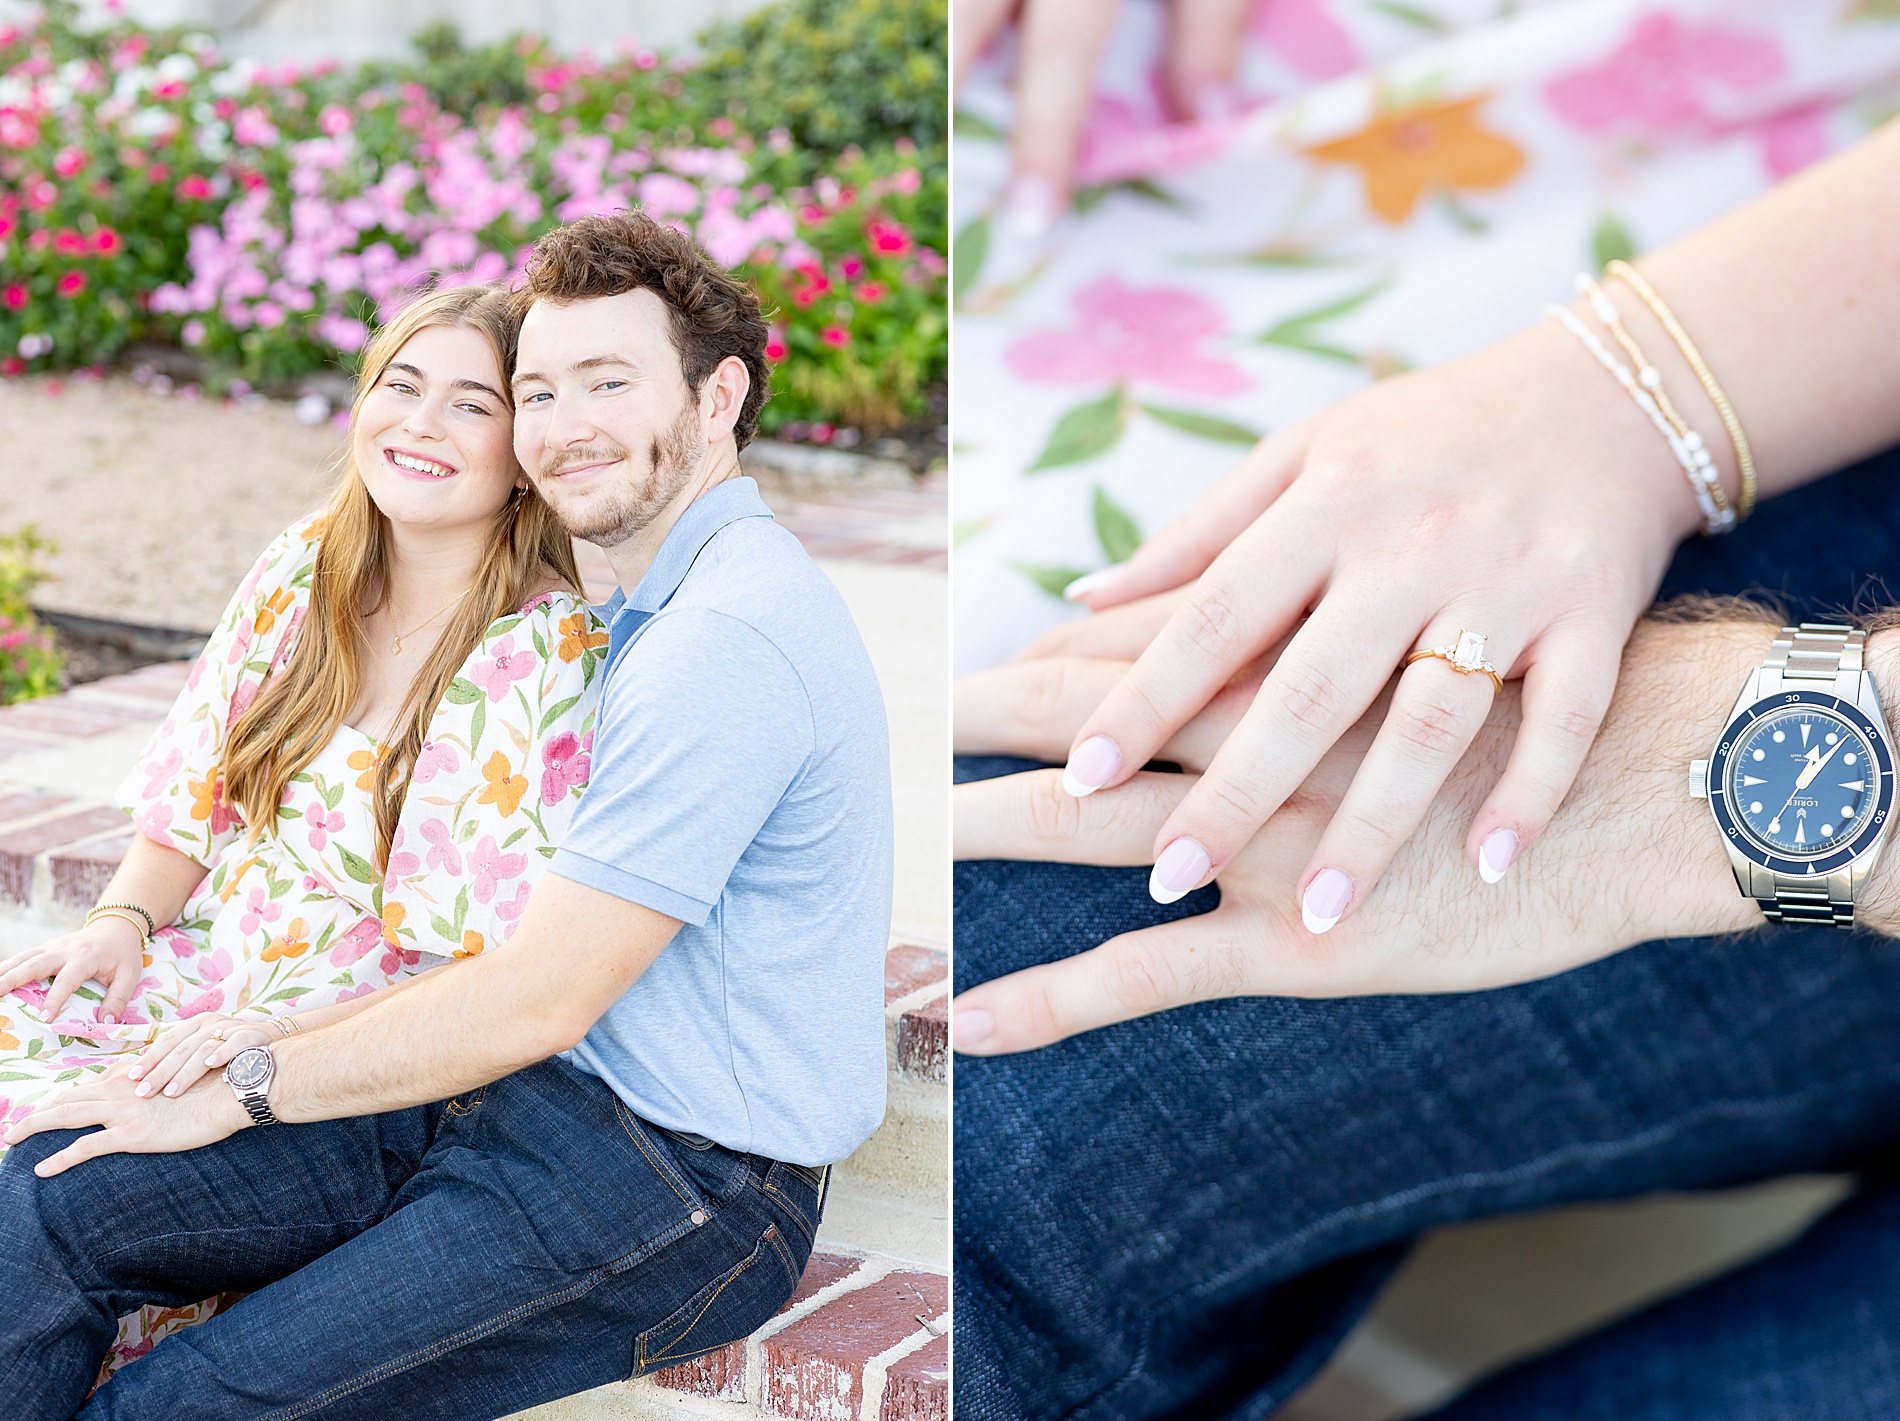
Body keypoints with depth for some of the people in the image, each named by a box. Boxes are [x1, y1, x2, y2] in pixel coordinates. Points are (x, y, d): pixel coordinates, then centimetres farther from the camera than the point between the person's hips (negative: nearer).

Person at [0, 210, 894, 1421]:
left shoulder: (728, 638, -20)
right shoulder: (665, 606, 15)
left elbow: (536, 1002, -20)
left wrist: (245, 1085, -8)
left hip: (689, 1184, -9)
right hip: (543, 1092, 10)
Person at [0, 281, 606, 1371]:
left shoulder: (551, 659, -14)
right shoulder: (306, 566, 5)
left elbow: (498, 975, -16)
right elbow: (193, 799, 13)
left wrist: (276, 1033, -24)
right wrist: (123, 921, -6)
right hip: (205, 970, 7)